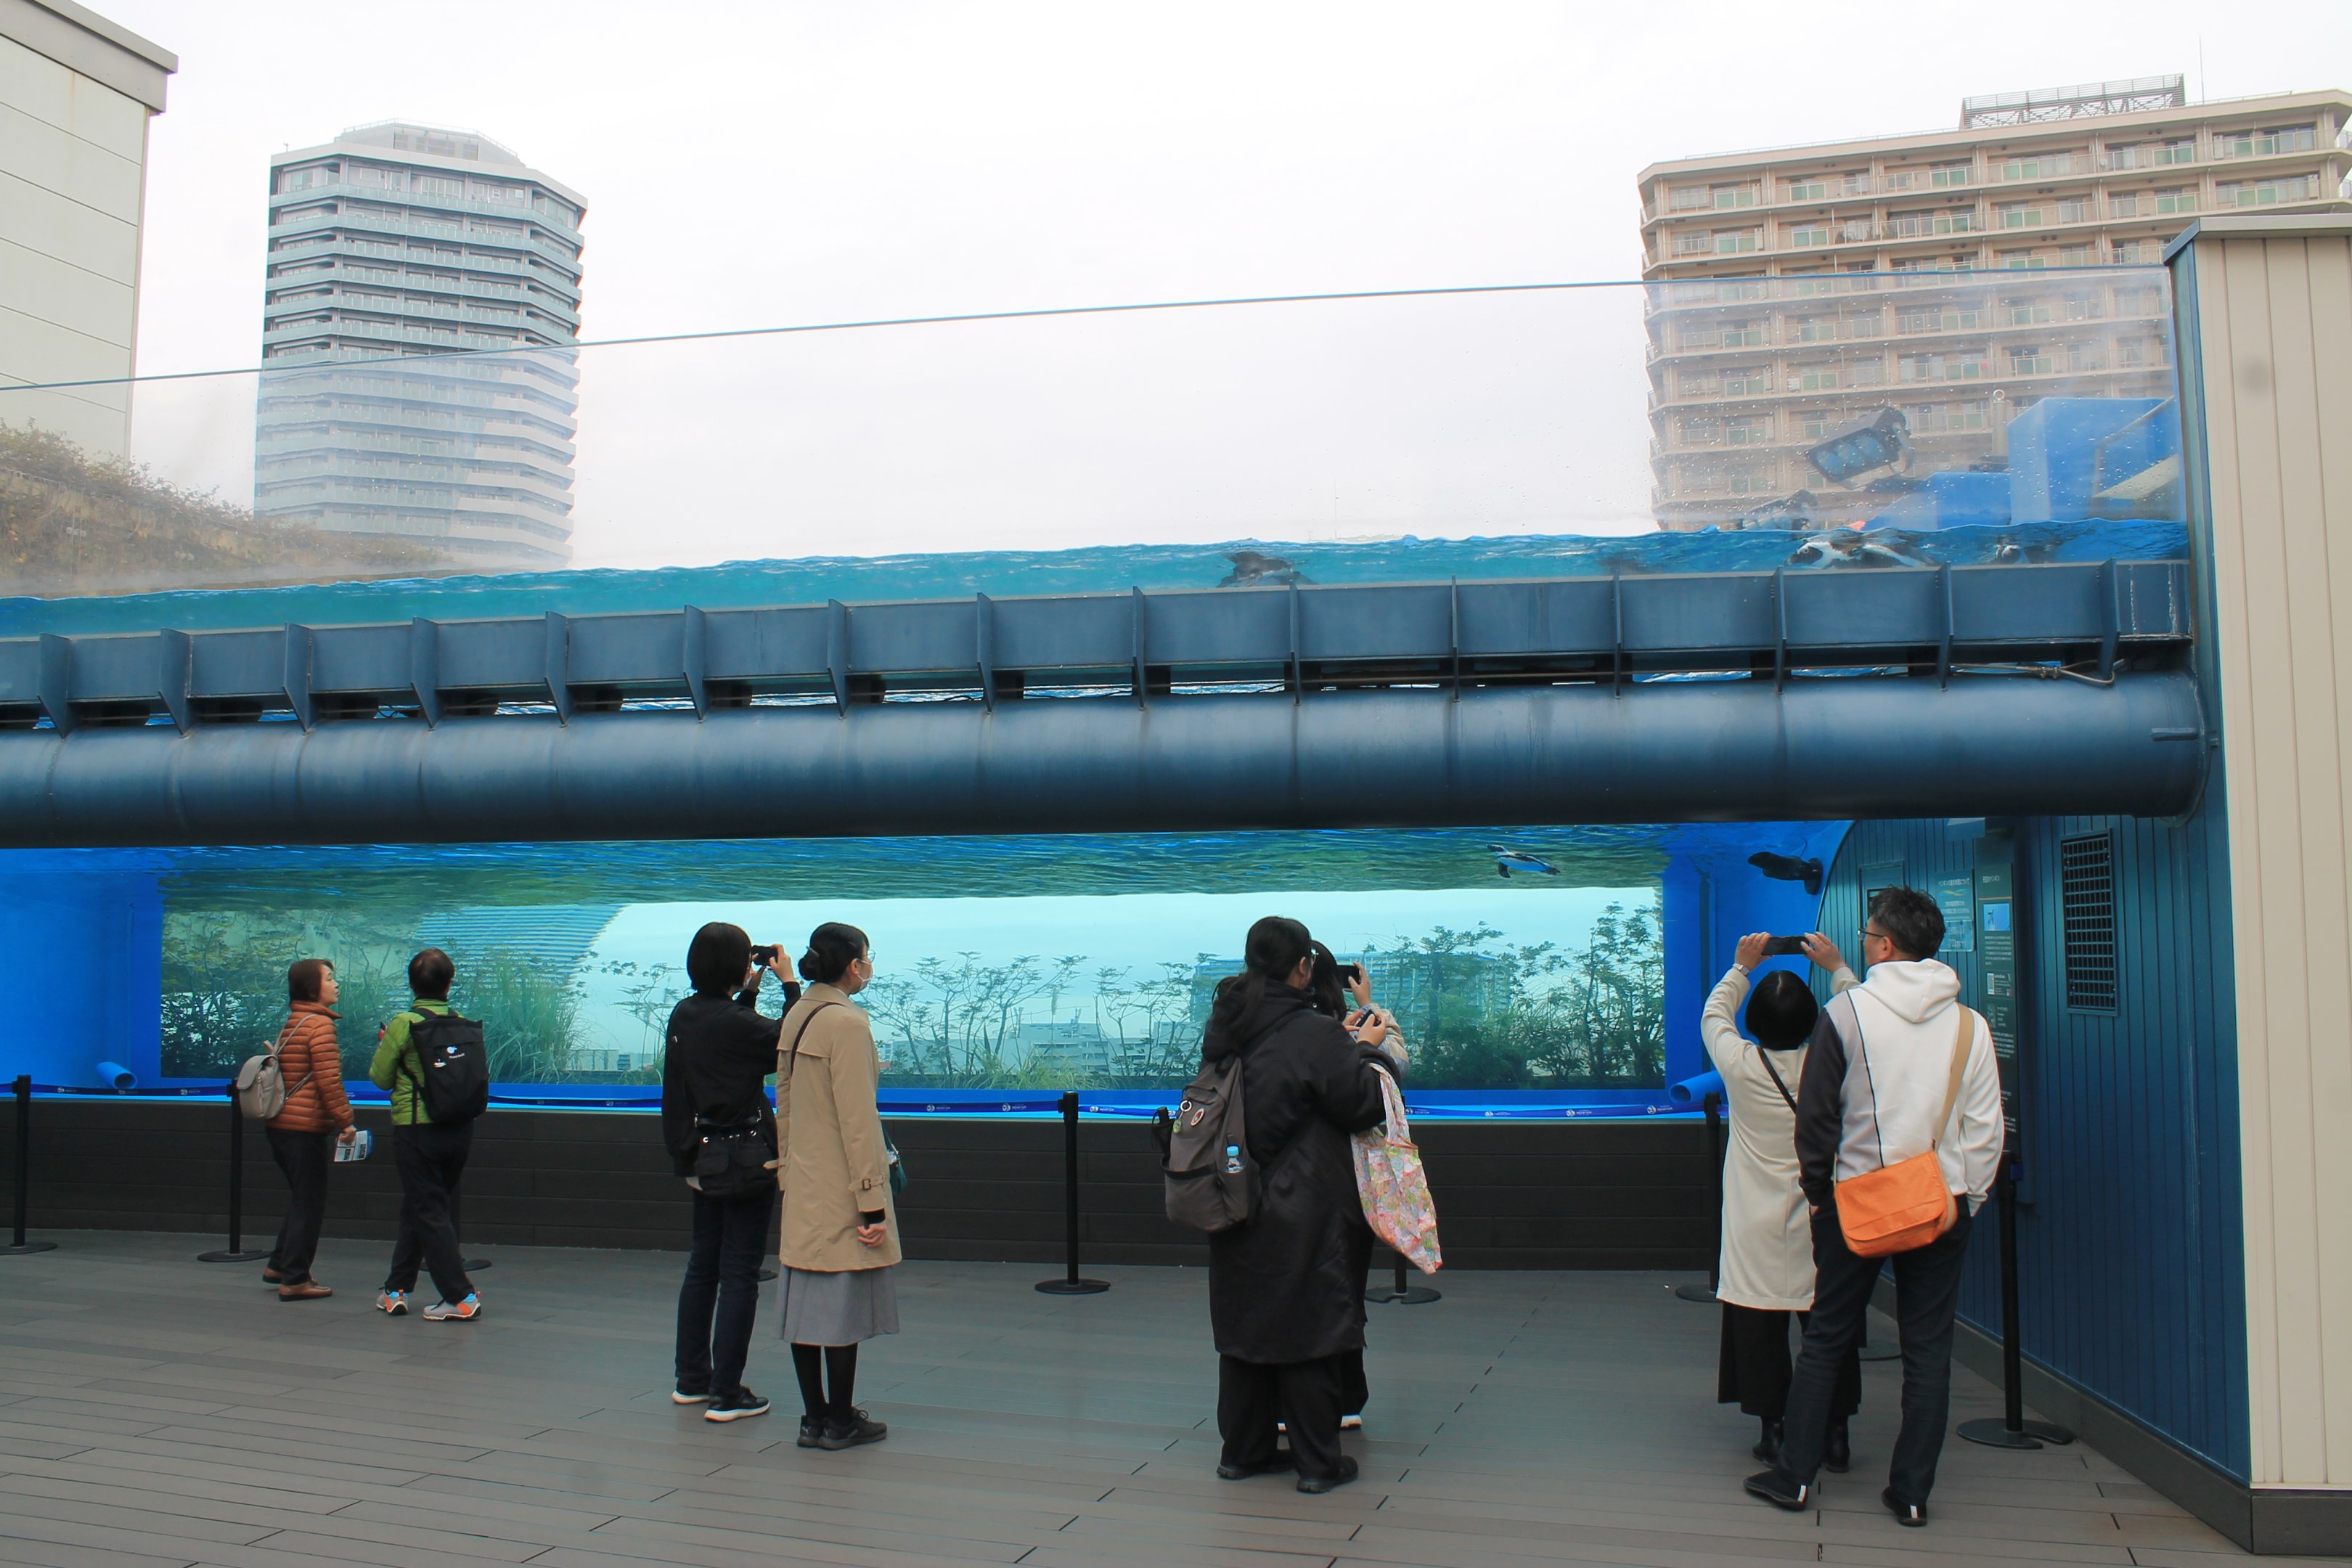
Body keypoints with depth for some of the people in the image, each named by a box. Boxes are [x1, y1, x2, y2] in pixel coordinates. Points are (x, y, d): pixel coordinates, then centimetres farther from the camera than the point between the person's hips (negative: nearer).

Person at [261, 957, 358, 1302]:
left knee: (301, 1199, 21)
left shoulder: (290, 1023, 14)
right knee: (309, 1204, 1)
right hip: (306, 1128, -9)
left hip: (280, 1124, 9)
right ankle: (295, 1280, 5)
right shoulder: (319, 1024, -14)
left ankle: (279, 1266, 28)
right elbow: (328, 1080, -20)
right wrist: (346, 1121, -14)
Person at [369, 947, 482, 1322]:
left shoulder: (404, 1024, -11)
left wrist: (383, 1046, 15)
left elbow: (381, 1078, -3)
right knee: (417, 1209, 18)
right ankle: (397, 1289, 26)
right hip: (459, 1130, 5)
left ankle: (462, 1298, -4)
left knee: (428, 1212, 0)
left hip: (416, 1128, -5)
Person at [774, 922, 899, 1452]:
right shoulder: (846, 1022, -18)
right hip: (840, 1187, -8)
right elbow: (858, 1119, -19)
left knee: (805, 1299, 11)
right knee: (844, 1298, 1)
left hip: (803, 1186, 9)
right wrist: (873, 1202, -17)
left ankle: (815, 1418, 20)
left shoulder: (796, 1017, 8)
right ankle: (840, 1422, 10)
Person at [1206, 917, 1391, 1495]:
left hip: (1237, 1206, 6)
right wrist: (1368, 1052, 5)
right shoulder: (1315, 1035, -18)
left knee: (1243, 1323, 15)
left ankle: (1243, 1450, 25)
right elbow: (1363, 1105, -13)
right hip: (1304, 1218, -6)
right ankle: (1318, 1462, 13)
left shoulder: (1226, 1030, 2)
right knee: (1307, 1331, 4)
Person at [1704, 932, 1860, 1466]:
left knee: (1760, 1323, 8)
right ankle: (1835, 1432, 16)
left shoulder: (1741, 1065, -11)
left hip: (1758, 1231, -1)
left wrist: (1741, 968, 17)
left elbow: (1714, 1015, 8)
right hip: (1820, 1219, 1)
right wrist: (1836, 968, 16)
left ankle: (1772, 1431, 13)